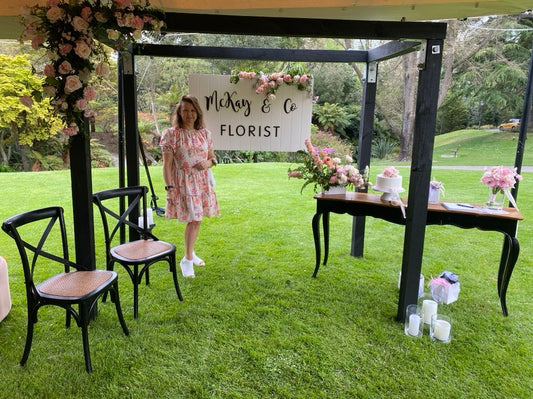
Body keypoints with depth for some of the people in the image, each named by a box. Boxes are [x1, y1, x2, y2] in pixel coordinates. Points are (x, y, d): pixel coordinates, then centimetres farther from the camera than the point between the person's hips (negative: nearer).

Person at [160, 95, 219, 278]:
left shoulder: (205, 133, 6)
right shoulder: (171, 134, -8)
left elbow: (212, 157, 15)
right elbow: (167, 164, -9)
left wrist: (208, 163, -9)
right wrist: (169, 188, -16)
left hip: (202, 182, 5)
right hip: (183, 182, -5)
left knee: (197, 219, 11)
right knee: (193, 219, -8)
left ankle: (190, 253, 31)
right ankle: (187, 259, 7)